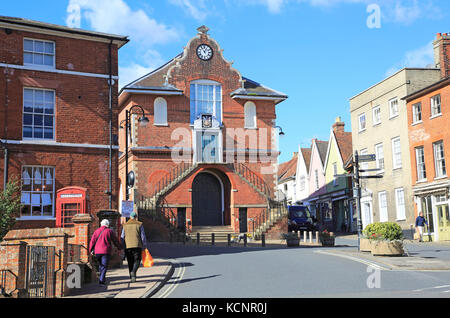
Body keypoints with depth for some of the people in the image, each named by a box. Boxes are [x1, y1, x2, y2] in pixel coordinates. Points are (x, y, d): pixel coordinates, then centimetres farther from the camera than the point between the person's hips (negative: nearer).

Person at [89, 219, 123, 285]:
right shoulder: (110, 231, 1)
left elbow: (92, 241, 3)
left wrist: (91, 250, 8)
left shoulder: (96, 231, 9)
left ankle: (102, 279, 23)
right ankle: (101, 280, -13)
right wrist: (120, 247, 21)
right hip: (106, 251, -3)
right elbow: (116, 241, 6)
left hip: (97, 252, 4)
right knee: (104, 266, -3)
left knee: (100, 265, 18)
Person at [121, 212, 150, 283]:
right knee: (137, 261, 4)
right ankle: (133, 272, -22)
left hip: (128, 246, 2)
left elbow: (122, 237, 6)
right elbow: (143, 236, -1)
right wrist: (145, 246, 5)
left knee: (130, 262, 11)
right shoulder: (139, 224, 2)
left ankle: (131, 277, 12)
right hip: (137, 246, -2)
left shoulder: (125, 225, 7)